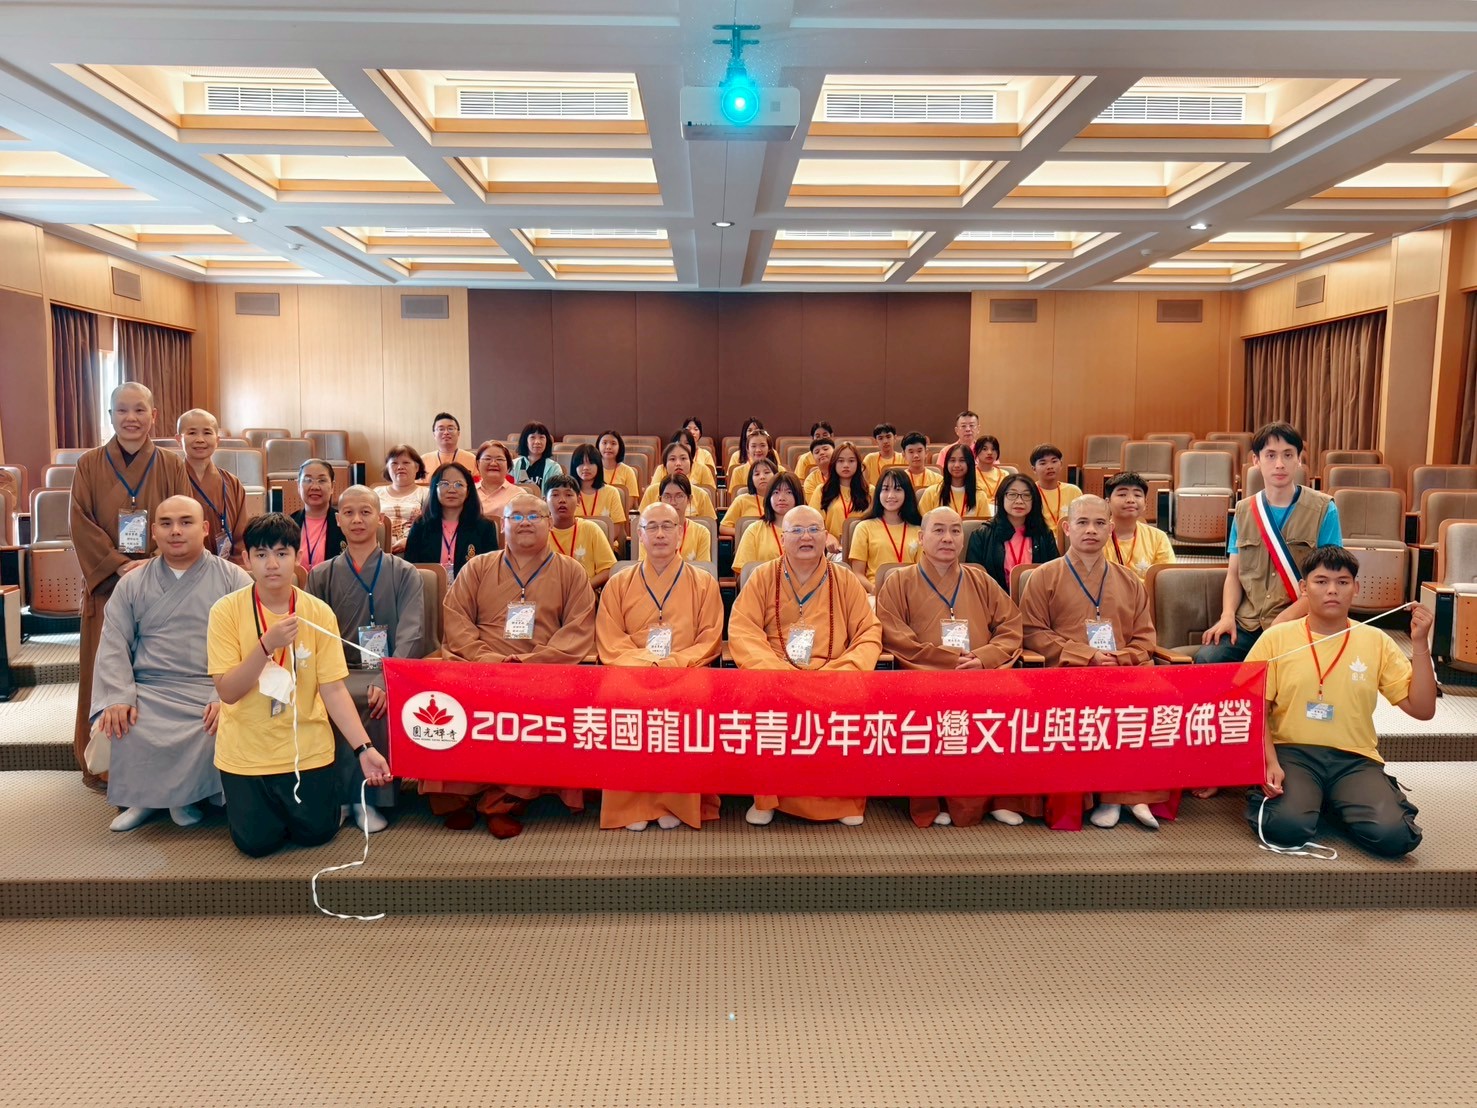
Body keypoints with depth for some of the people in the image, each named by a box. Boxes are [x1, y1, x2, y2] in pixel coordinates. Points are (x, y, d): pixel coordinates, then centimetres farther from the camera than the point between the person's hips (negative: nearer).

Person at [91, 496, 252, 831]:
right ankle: (148, 795, 4)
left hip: (213, 691, -2)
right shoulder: (132, 584, 14)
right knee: (116, 728, -26)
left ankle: (184, 795, -1)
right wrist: (118, 697, -10)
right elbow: (114, 647, 8)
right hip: (149, 693, 2)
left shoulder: (234, 579, 5)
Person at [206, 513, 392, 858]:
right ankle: (256, 800, 31)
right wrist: (267, 644, -30)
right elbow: (227, 691, -15)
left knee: (316, 833, -2)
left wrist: (364, 748, -20)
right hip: (245, 754, 0)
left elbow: (333, 689, -9)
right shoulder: (227, 610, -12)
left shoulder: (319, 613, -9)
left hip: (307, 750, 1)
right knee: (256, 842, -2)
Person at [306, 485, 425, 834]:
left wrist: (388, 681, -21)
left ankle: (369, 797, -15)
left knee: (385, 702, -35)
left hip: (388, 673, -1)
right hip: (338, 674, 2)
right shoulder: (321, 576, 17)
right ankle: (355, 797, -14)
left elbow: (411, 633, -2)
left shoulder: (403, 573, 10)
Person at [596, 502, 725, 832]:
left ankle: (675, 803, -18)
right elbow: (610, 643, 4)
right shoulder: (618, 585, 14)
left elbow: (709, 641, 4)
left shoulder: (704, 583, 11)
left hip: (686, 673, -1)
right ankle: (631, 804, -20)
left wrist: (672, 663, -14)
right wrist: (647, 662, -14)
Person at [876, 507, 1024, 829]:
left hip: (983, 677, 2)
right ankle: (932, 803, -16)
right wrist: (956, 659, -9)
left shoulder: (980, 580, 23)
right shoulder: (899, 582, 12)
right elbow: (896, 639, -1)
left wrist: (983, 659, -8)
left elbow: (1011, 628, 14)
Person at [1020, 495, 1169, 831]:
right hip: (1068, 672, -3)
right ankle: (1112, 794, -22)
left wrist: (1121, 659, -6)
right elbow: (1033, 633, 1)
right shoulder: (1045, 577, 11)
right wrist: (1088, 656, -9)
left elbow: (1144, 636, 17)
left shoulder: (1128, 581, 22)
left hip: (1126, 672, 3)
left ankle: (1137, 793, -17)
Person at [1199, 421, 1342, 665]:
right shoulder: (1243, 511, 11)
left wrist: (1283, 621, -16)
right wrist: (1227, 615, -8)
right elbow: (1234, 573, 12)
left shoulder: (1323, 509, 1)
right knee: (1206, 660, -24)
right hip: (1246, 623, 3)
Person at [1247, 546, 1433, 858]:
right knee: (1286, 827, -32)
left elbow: (1422, 709, 5)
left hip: (1355, 758, 3)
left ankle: (1337, 803, 7)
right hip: (1292, 752, -2)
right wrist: (1270, 763, -16)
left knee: (1393, 836, -25)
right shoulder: (1276, 638, 2)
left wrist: (1420, 645, -4)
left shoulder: (1376, 641, 8)